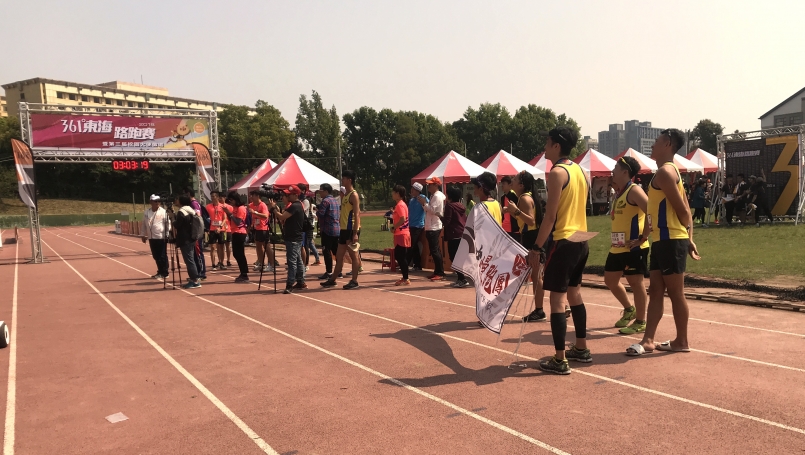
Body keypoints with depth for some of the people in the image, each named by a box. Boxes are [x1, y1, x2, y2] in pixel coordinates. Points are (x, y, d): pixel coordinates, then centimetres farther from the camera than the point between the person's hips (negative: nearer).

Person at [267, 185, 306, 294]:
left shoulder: (294, 206, -17)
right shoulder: (297, 206, 15)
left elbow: (282, 217, -24)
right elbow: (284, 220, 16)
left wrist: (273, 208, -11)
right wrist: (276, 209, 4)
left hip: (293, 239, -11)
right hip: (296, 238, 11)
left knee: (292, 261, -11)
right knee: (298, 260, 14)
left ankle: (290, 285, -11)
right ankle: (300, 282, 20)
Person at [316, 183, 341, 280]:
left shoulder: (325, 201, -11)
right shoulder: (336, 200, 17)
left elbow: (320, 214, -18)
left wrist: (316, 210, 2)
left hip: (327, 230, -9)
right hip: (337, 229, 9)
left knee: (326, 251, -5)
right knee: (336, 250, 12)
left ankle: (328, 272, -6)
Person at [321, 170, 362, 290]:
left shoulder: (354, 195, -11)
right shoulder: (345, 195, 17)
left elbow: (357, 215, -17)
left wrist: (355, 233, -22)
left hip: (351, 230, -9)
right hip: (344, 229, 9)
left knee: (353, 255, -1)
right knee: (339, 256, 14)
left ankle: (354, 281, 6)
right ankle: (332, 280, 22)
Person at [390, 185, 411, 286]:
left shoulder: (400, 205, -15)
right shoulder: (400, 204, 16)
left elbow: (403, 219, -24)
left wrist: (394, 228, -15)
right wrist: (393, 213, 8)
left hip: (401, 235, -10)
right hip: (400, 234, 10)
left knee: (401, 257, -5)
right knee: (398, 256, 14)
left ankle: (406, 279, 1)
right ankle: (404, 277, 20)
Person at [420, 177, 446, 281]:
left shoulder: (437, 196, -13)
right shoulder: (433, 196, 18)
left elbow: (433, 210, -21)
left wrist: (424, 203, -12)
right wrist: (424, 203, 7)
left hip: (434, 227, -11)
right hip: (431, 227, 11)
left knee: (434, 251, -9)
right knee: (435, 251, 13)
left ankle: (440, 273, -6)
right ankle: (437, 272, 18)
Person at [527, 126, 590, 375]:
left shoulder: (557, 172, -13)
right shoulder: (579, 170, 13)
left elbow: (550, 216, -18)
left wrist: (536, 248, -15)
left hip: (564, 241, -9)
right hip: (580, 240, 9)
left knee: (557, 298, -4)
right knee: (574, 294, 19)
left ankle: (559, 360, -1)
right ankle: (581, 349, 28)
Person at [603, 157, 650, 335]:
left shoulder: (634, 190, -13)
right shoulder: (618, 193, 15)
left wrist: (643, 237, -21)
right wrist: (615, 242, 16)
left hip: (633, 247, -10)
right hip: (617, 247, 10)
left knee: (635, 281, -1)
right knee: (610, 280, 16)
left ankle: (641, 322, 10)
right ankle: (629, 310, 35)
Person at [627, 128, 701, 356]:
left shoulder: (665, 172, -13)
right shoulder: (668, 171, 18)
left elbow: (682, 209, -15)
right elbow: (685, 209, 17)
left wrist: (685, 236, -1)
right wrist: (689, 238, 16)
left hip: (671, 241, -10)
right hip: (661, 240, 10)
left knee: (676, 292, 1)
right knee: (655, 291, 10)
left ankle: (682, 342, 13)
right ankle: (648, 340, 14)